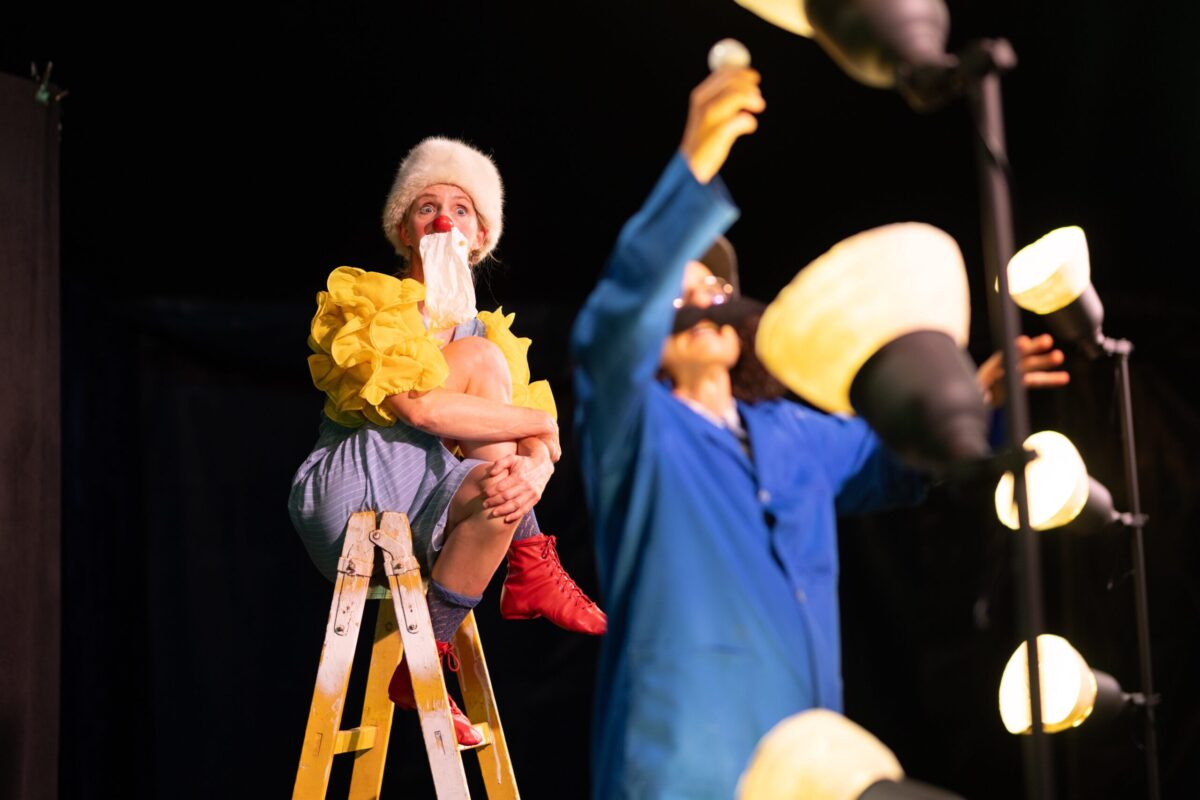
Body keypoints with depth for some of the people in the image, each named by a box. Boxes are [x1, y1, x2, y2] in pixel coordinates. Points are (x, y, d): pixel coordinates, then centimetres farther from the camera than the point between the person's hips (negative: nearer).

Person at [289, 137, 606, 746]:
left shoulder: (481, 328, 17)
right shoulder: (368, 302, -2)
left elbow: (540, 445, 5)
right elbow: (418, 408, -20)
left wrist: (532, 472, -20)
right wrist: (539, 424, -13)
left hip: (414, 521, 6)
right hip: (351, 496, -6)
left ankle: (425, 659, -17)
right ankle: (530, 570, -18)